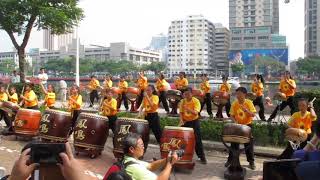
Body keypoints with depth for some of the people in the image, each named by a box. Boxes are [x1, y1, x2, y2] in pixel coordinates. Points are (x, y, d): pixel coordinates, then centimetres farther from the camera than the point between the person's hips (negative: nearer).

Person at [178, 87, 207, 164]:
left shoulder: (196, 101, -13)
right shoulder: (182, 101, -1)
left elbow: (195, 113, -24)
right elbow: (181, 112, 2)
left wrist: (188, 109, -39)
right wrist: (181, 120, -15)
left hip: (194, 121, -3)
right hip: (185, 122, 3)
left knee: (197, 139, -3)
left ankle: (202, 157, 7)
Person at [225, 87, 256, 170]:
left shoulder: (249, 102, -11)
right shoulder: (234, 103, -5)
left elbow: (253, 115, -16)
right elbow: (232, 115, -2)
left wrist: (246, 110, -31)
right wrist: (234, 121, -21)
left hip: (247, 125, -2)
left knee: (249, 144, 5)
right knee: (234, 144, 7)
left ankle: (251, 161, 19)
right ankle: (230, 160, 19)